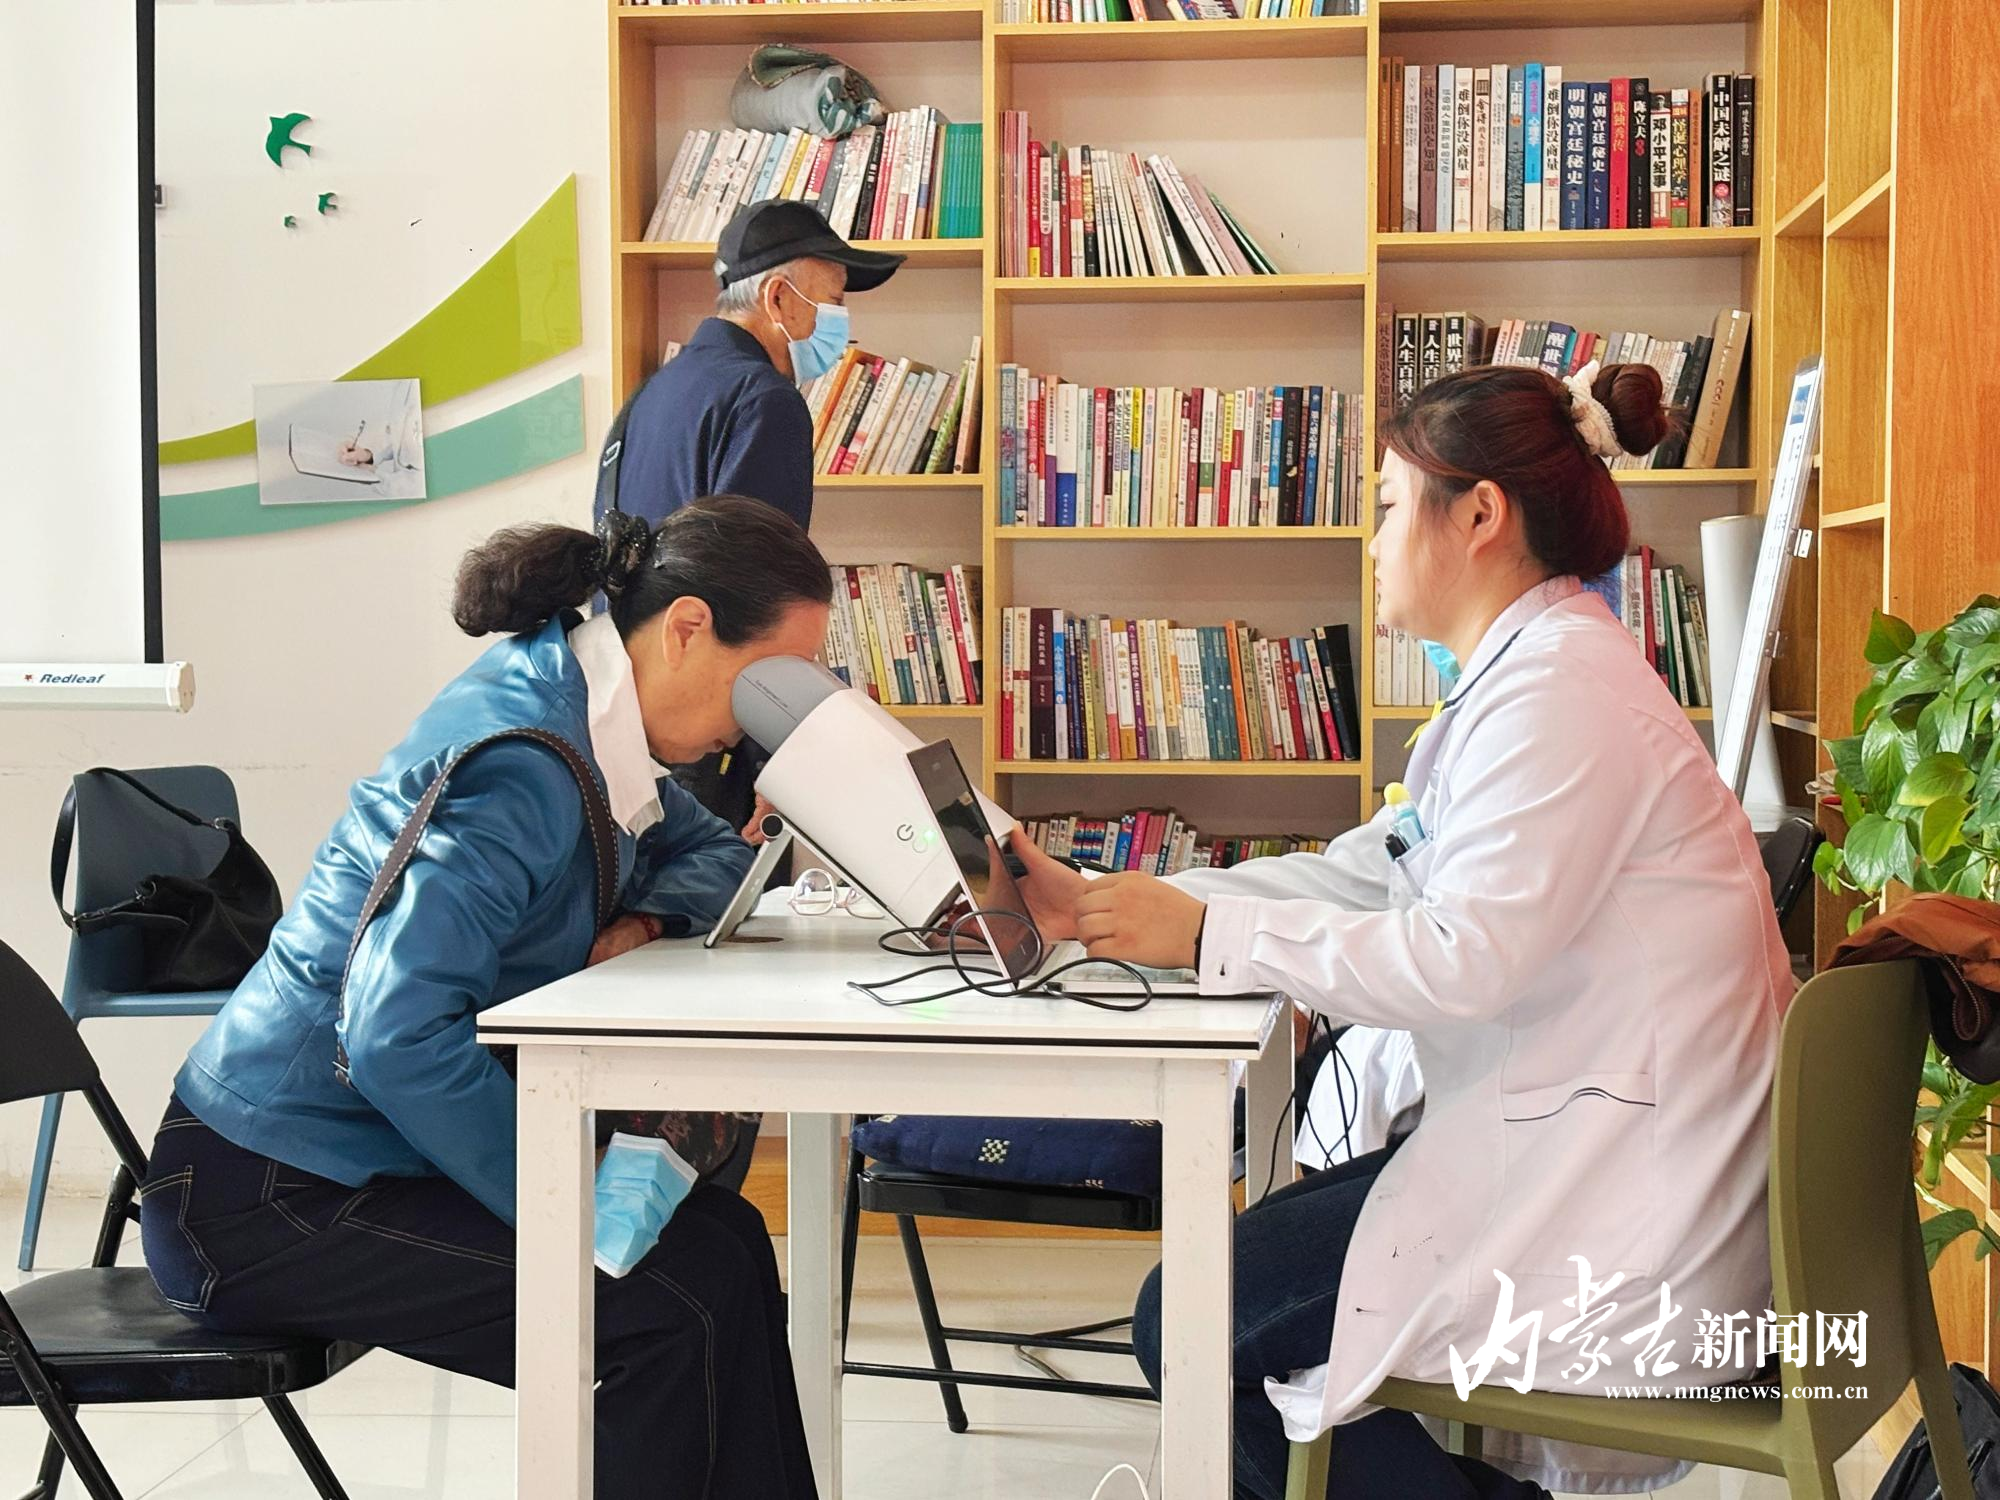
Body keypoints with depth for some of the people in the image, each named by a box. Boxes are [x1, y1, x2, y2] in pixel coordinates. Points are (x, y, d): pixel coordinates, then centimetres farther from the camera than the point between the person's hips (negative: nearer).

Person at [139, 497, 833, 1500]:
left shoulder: (579, 704, 4)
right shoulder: (519, 762, -24)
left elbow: (714, 851, 18)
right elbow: (397, 1031, -32)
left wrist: (643, 919, -5)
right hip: (264, 1194, -9)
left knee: (722, 1244, 0)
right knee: (681, 1311, -19)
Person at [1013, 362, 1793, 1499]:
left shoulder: (1561, 691, -18)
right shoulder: (1534, 672, 15)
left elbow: (1459, 958, -26)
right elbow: (1362, 872, 13)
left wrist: (1208, 932, -17)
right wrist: (1099, 910, 8)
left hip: (1623, 1214, -10)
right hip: (1563, 1144, 10)